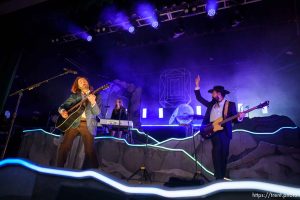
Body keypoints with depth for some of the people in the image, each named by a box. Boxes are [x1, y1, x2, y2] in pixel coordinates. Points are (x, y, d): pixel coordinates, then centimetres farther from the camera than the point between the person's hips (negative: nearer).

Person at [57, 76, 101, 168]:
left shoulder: (96, 96, 6)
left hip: (88, 125, -2)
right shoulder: (74, 96, 12)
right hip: (73, 123, 3)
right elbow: (62, 106, 12)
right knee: (64, 146, -5)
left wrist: (93, 102, -24)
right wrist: (62, 111, -11)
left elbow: (97, 113, -6)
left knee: (90, 150, -7)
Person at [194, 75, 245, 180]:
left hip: (224, 132, -2)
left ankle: (220, 176, 18)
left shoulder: (230, 104, 2)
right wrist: (197, 85, 10)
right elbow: (199, 98, 15)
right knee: (217, 154, 1)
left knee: (223, 155, 4)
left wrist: (239, 117, -23)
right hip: (212, 131, 3)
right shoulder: (211, 104, 13)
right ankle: (219, 176, 11)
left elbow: (234, 119, 0)